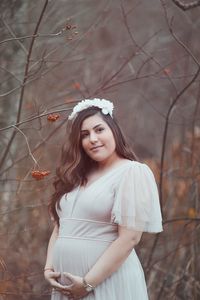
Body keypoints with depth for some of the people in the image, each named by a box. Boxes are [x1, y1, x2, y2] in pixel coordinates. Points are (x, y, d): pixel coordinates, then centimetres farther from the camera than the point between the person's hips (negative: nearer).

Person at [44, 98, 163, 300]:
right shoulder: (77, 177, 14)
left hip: (108, 282, -7)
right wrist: (49, 268, 0)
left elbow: (129, 239, -16)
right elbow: (60, 227, 17)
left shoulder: (132, 172, -9)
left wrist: (88, 283, -17)